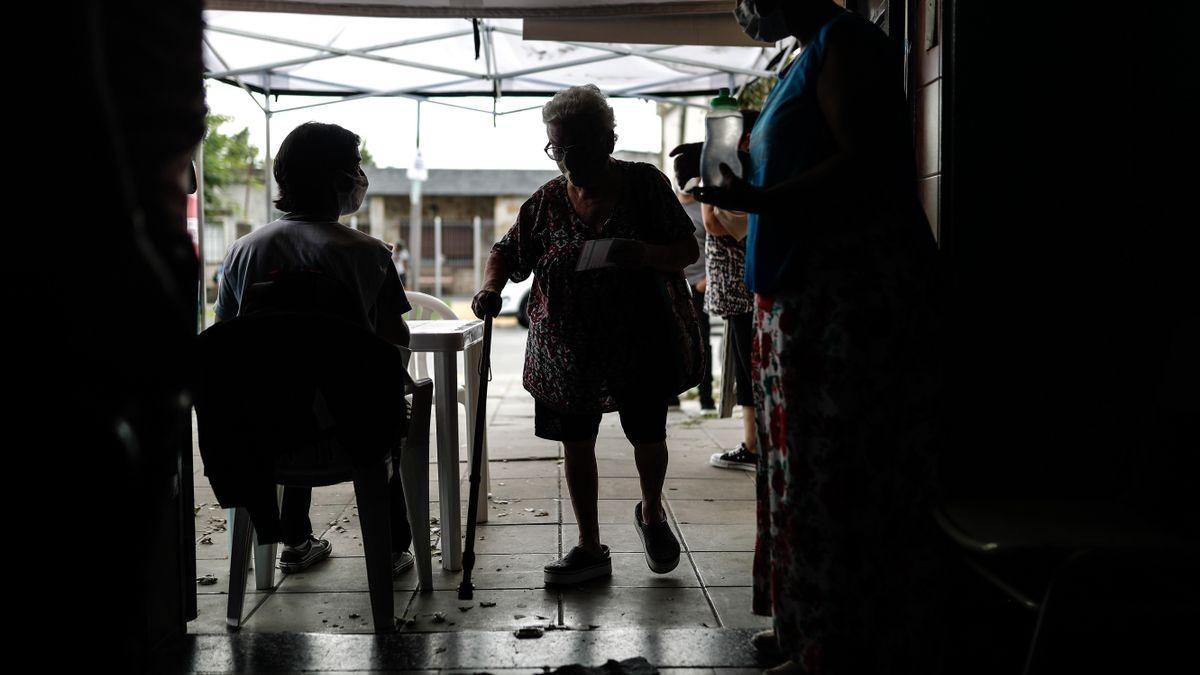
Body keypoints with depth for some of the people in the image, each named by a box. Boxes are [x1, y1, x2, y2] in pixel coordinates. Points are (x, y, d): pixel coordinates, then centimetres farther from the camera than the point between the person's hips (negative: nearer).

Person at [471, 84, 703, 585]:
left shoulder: (645, 184, -6)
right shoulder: (547, 200, 0)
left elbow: (688, 250, -5)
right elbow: (508, 252, 10)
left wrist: (646, 254, -26)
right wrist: (491, 287, -11)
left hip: (642, 342, -2)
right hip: (569, 349, 2)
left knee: (648, 436, 5)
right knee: (577, 444, 7)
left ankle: (651, 512, 38)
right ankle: (590, 548, 23)